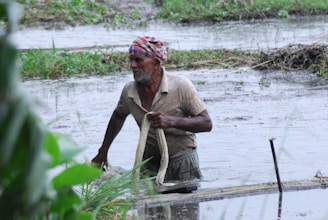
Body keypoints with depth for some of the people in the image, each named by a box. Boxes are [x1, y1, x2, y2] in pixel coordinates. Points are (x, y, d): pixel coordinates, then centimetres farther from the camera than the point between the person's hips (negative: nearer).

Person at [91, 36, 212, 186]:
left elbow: (206, 124, -15)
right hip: (149, 164, 3)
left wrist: (171, 121, -30)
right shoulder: (129, 91, -3)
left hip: (182, 162, -3)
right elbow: (118, 117, 20)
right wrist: (102, 153, 22)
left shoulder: (180, 86, -15)